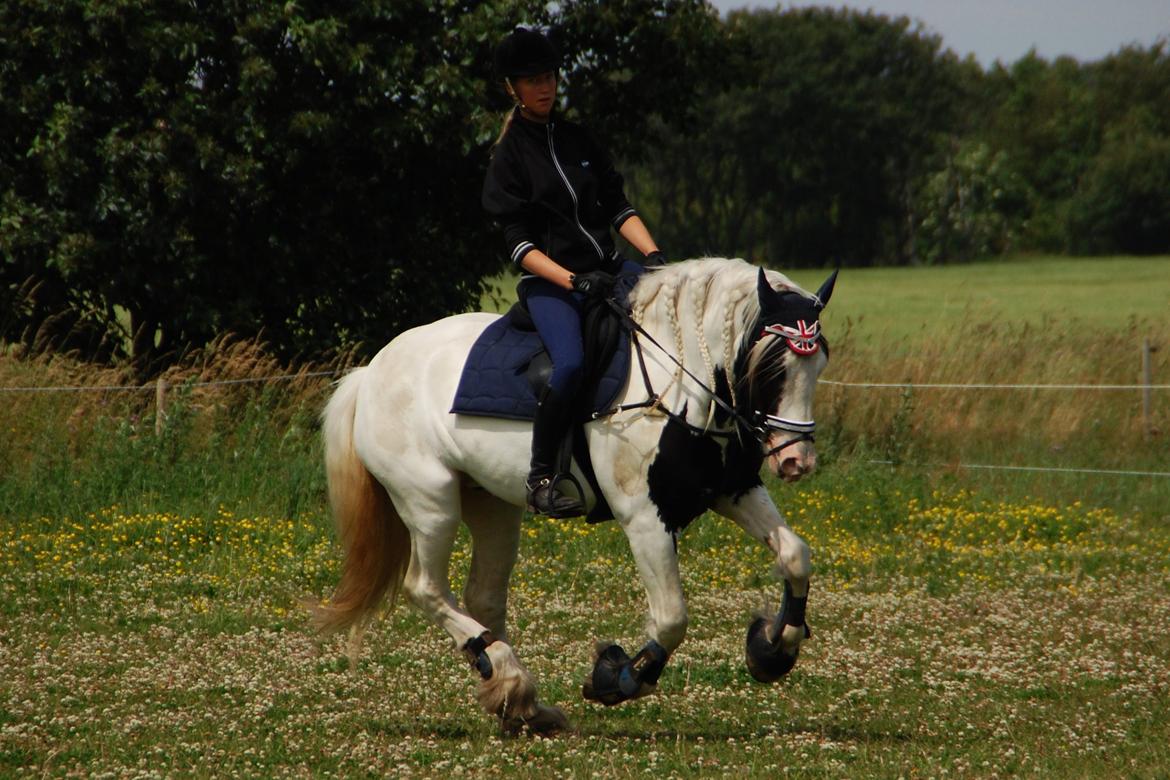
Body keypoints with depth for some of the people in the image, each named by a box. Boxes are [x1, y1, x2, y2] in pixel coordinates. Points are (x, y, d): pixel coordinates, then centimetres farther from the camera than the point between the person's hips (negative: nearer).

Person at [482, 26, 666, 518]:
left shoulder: (578, 141, 14)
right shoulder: (510, 155, -2)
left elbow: (618, 207, 11)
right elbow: (519, 243, -9)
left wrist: (653, 256, -6)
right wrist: (573, 281, -21)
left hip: (606, 268, 6)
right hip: (549, 282, -6)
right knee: (571, 363, -32)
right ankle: (540, 479, -22)